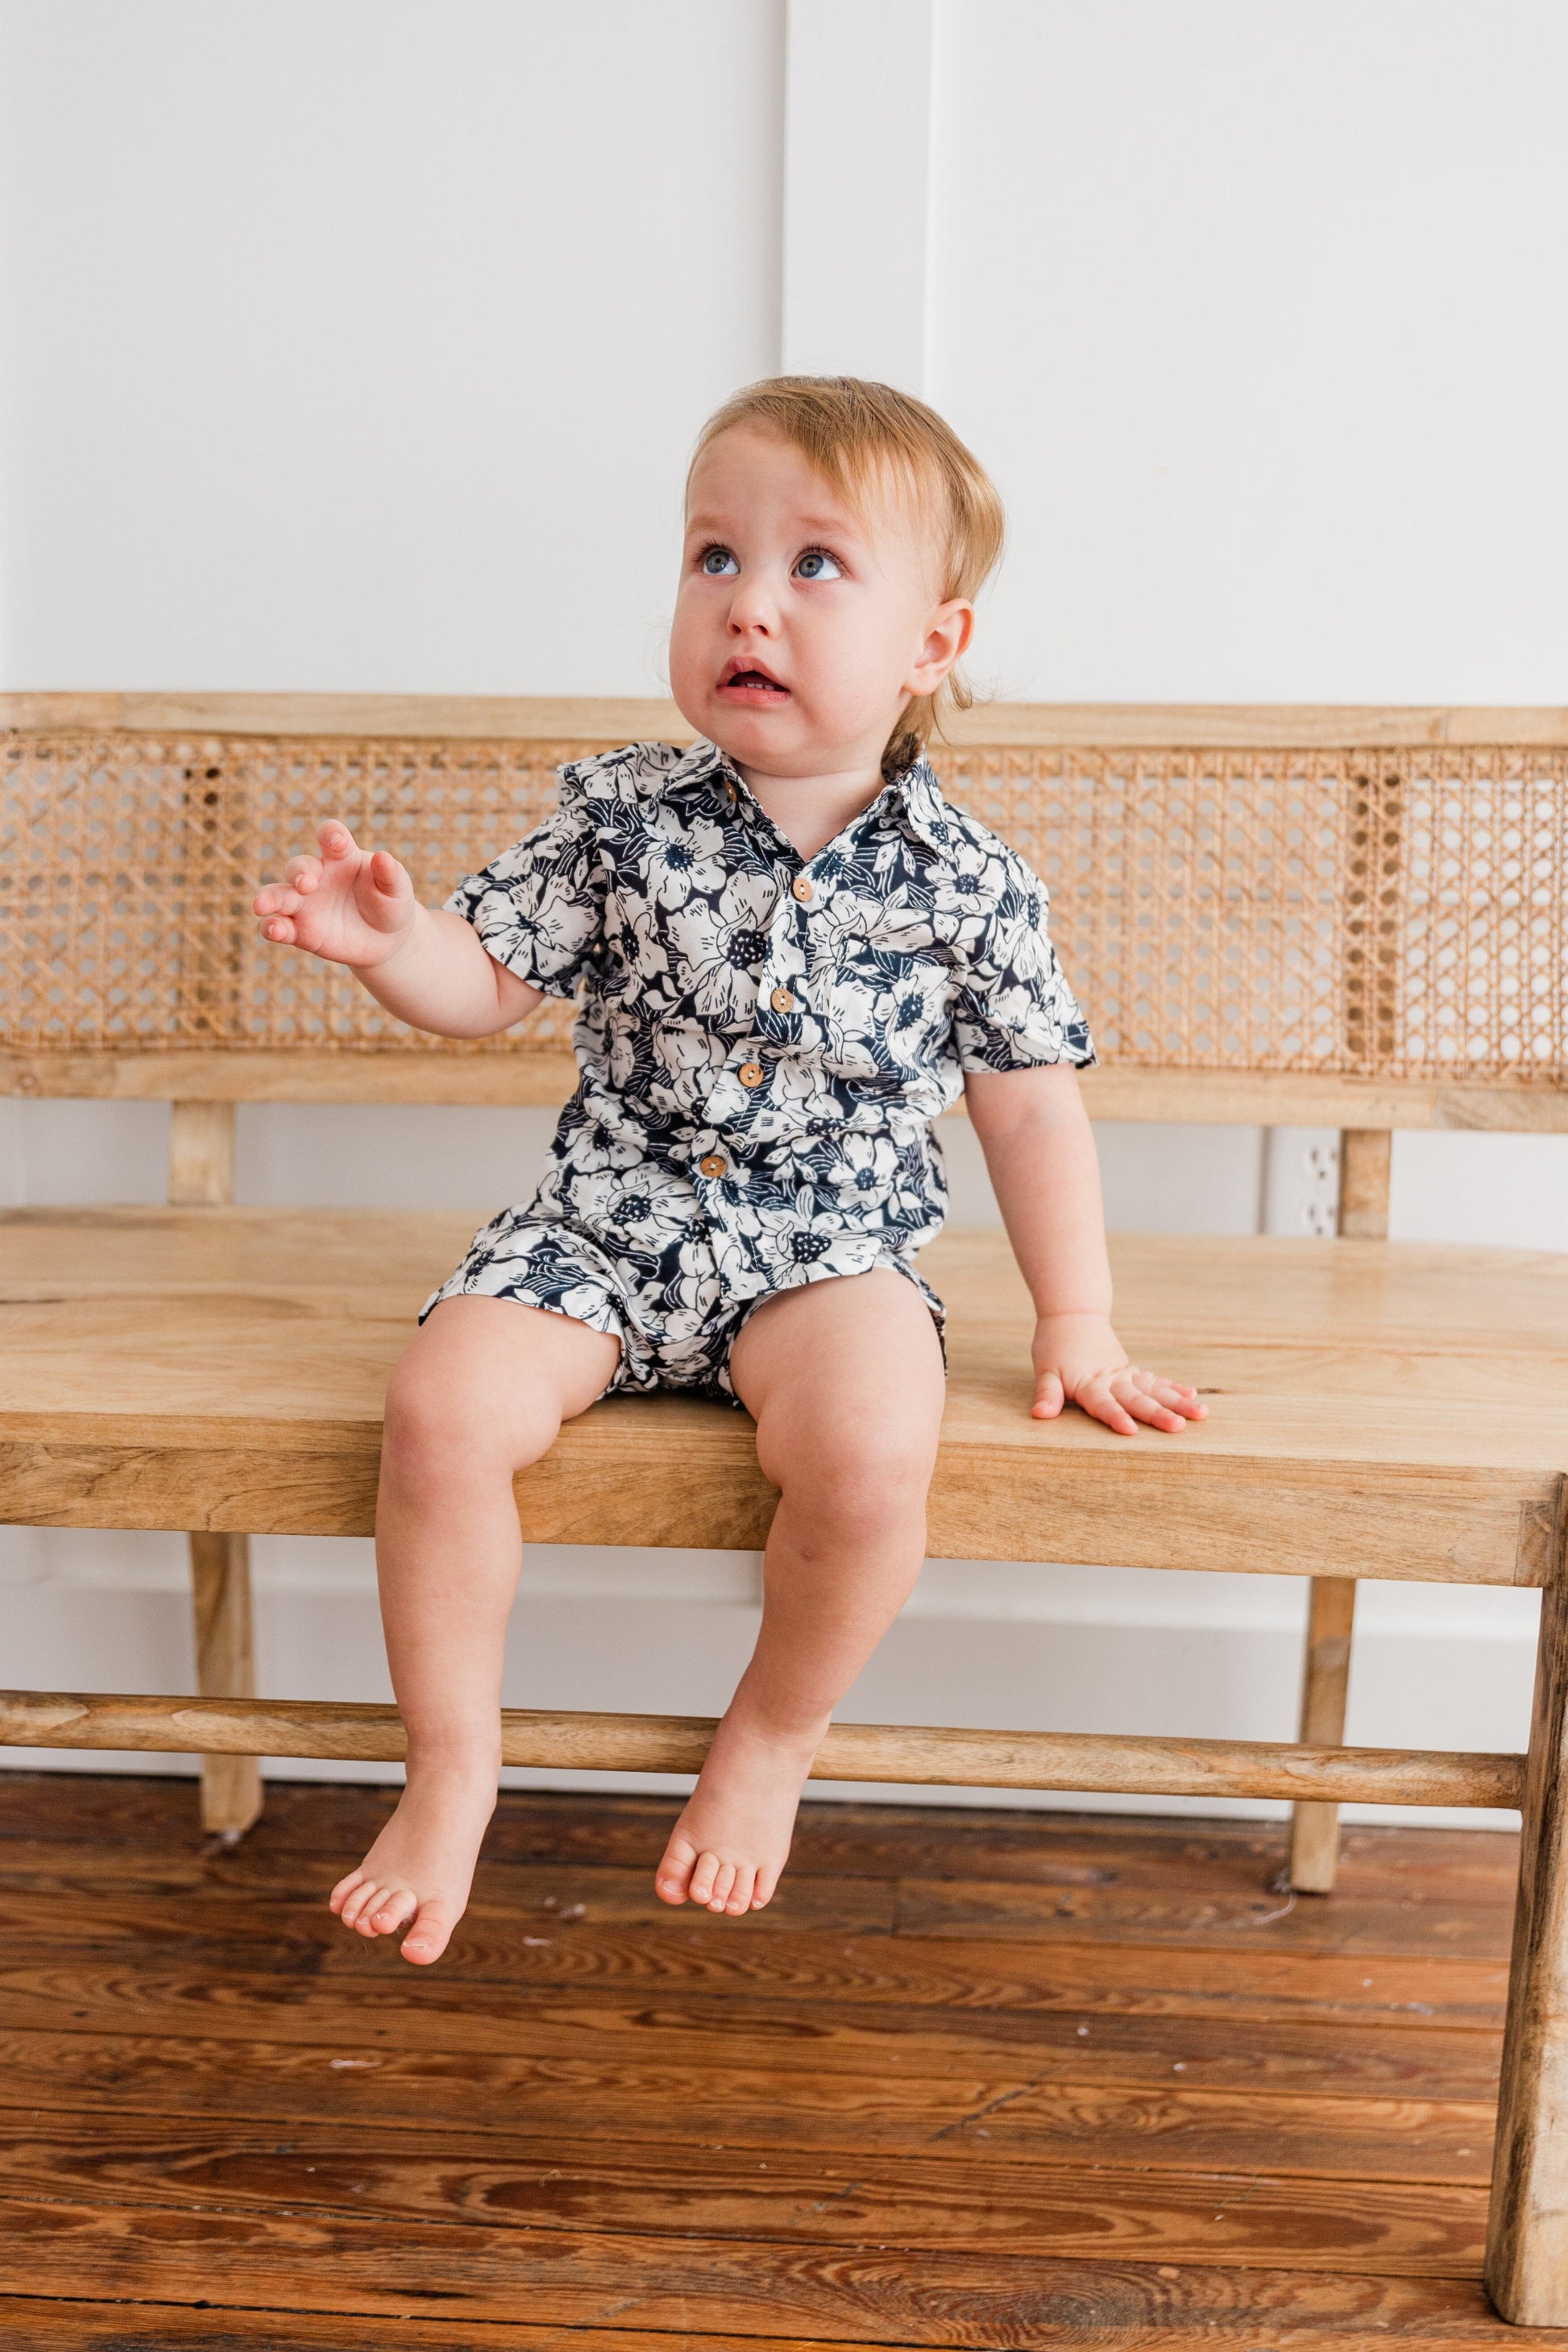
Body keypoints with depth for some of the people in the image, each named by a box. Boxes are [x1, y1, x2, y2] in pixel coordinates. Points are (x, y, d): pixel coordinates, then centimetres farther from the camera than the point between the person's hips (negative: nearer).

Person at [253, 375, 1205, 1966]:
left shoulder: (965, 882, -4)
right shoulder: (621, 817, -2)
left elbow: (1029, 1105, 3)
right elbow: (485, 986, 2)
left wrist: (1076, 1326, 2)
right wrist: (390, 941, -20)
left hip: (829, 1252, -1)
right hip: (602, 1225, 2)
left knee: (870, 1452, -29)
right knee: (442, 1408, -21)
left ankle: (772, 1738, 3)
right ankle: (452, 1766, 3)